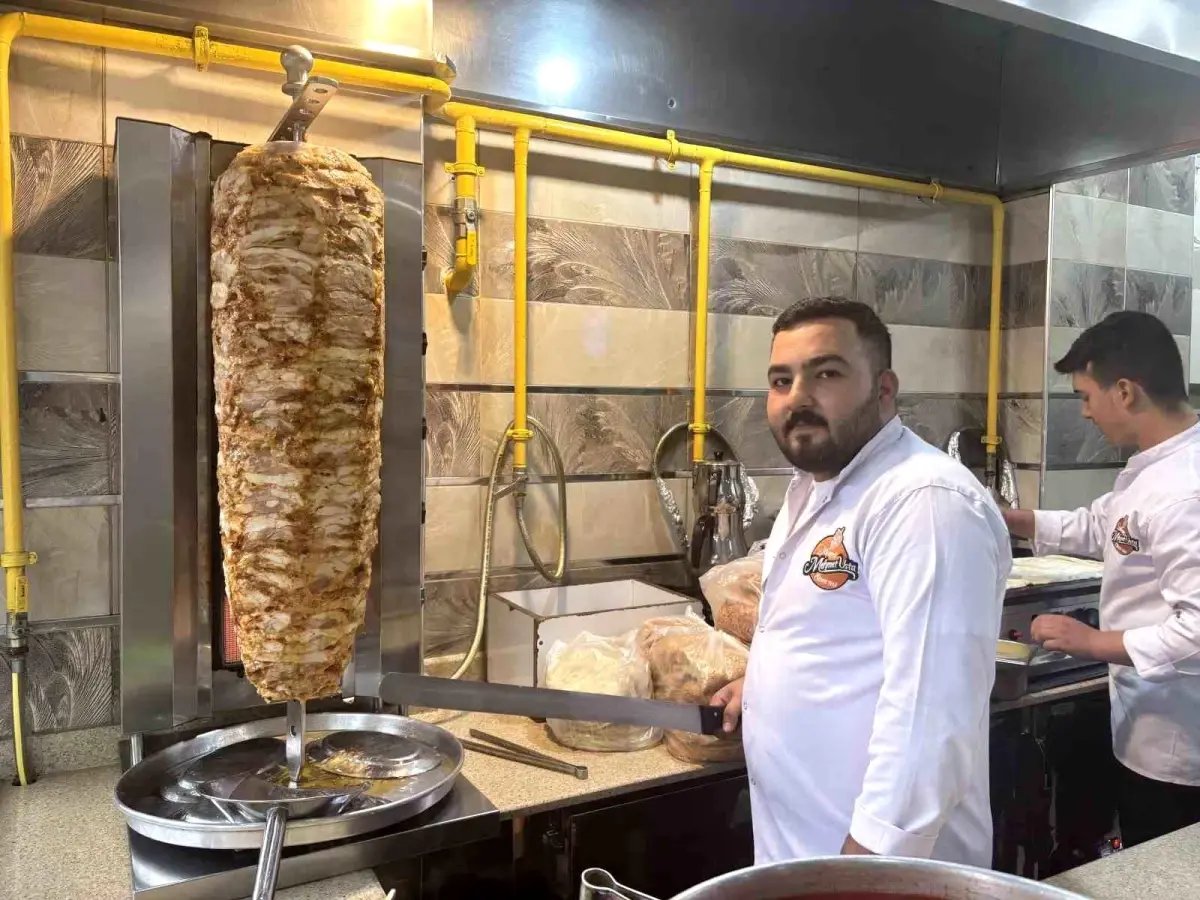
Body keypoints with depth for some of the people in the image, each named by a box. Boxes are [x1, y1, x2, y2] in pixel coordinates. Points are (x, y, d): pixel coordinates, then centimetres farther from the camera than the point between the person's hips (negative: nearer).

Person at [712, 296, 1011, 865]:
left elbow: (928, 711, -28)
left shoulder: (927, 501, -24)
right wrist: (762, 681, 9)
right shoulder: (815, 487, 7)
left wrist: (870, 856, -26)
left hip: (884, 858, -9)